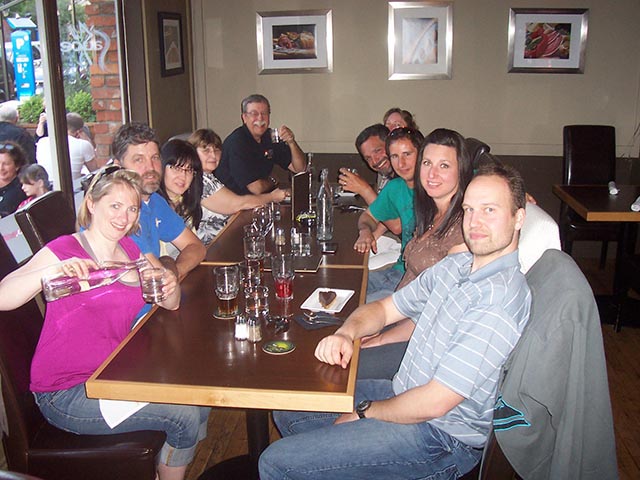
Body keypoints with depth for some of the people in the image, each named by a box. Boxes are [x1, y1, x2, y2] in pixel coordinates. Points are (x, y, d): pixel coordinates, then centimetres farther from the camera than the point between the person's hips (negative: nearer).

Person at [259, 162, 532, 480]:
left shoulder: (501, 297, -26)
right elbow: (385, 309, 12)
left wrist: (364, 413, -10)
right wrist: (347, 333, -11)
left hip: (440, 437, -8)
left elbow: (433, 403, -26)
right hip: (403, 392, 9)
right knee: (287, 410, 18)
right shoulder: (455, 265, 4)